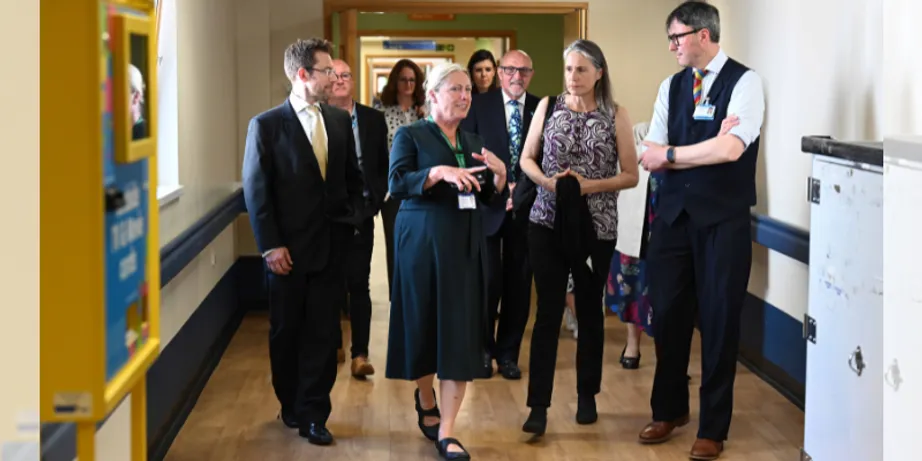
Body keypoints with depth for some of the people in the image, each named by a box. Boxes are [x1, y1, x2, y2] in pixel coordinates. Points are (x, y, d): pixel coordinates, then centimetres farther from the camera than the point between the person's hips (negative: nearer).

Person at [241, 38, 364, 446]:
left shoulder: (340, 121, 6)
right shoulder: (266, 125, -7)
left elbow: (353, 178, 15)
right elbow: (255, 190, -8)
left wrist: (349, 219, 3)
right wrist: (271, 245, -12)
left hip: (329, 245, 3)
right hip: (288, 248, -3)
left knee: (323, 332, 1)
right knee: (286, 332, 11)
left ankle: (313, 414, 8)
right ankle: (291, 406, 27)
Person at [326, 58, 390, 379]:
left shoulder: (373, 120, 6)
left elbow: (384, 167, 8)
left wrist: (374, 200, -4)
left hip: (360, 215, 1)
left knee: (359, 285, 0)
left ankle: (360, 354, 3)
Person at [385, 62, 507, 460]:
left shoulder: (472, 141, 13)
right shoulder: (410, 136, -1)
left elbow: (490, 198, 13)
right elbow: (396, 183, -15)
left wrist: (500, 174, -7)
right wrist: (440, 172, -27)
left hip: (466, 246, 4)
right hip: (423, 243, -4)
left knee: (461, 333, -4)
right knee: (424, 325, 6)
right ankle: (426, 405, 32)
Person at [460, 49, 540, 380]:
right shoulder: (478, 106, 1)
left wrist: (522, 191, -9)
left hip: (526, 208, 2)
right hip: (488, 206, -2)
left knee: (518, 283, 6)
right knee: (487, 281, -3)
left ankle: (508, 353, 19)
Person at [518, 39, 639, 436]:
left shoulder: (616, 115, -2)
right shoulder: (548, 106, 3)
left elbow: (631, 175, -2)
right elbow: (526, 159, 8)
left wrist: (590, 185, -17)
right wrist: (547, 181, -12)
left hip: (596, 226, 0)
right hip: (547, 222, 1)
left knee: (590, 310, 12)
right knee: (548, 312, -1)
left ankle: (587, 395, 26)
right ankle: (538, 404, 1)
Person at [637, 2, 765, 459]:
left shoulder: (744, 82, -7)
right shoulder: (670, 87, 9)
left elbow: (731, 149, -20)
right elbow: (649, 157, 3)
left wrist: (672, 154, -9)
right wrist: (707, 151, -10)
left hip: (723, 219, -5)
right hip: (673, 213, 5)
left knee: (719, 320, 4)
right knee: (668, 314, 10)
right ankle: (669, 409, 30)